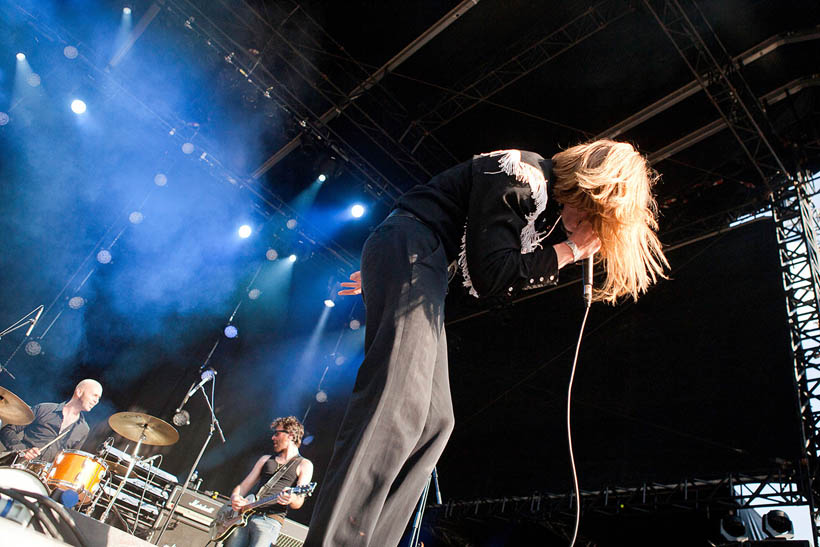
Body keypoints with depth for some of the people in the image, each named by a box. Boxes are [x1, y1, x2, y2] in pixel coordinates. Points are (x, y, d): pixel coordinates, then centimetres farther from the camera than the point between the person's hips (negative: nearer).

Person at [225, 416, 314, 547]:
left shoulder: (304, 465, 7)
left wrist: (291, 499, -25)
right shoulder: (266, 459, 23)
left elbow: (298, 502, -2)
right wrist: (235, 497, -3)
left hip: (270, 520, -5)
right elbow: (243, 486, 19)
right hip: (243, 515, 5)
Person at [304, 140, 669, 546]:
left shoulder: (547, 201, 19)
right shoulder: (523, 174, -12)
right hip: (406, 246, -10)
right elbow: (489, 276, -19)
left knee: (435, 422, -2)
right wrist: (570, 249, -10)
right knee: (399, 402, -27)